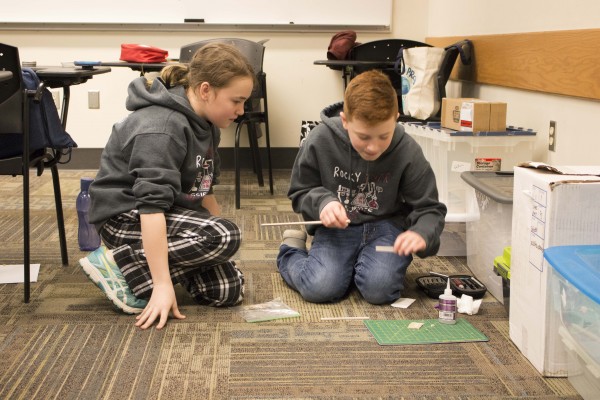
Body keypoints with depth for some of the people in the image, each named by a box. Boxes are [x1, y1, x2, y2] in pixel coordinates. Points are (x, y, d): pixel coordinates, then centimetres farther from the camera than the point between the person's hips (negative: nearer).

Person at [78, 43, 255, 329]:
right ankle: (120, 264, -18)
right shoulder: (161, 128, -25)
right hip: (127, 215, -8)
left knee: (228, 289, -4)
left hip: (175, 214, 9)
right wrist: (163, 284, -37)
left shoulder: (205, 124, 4)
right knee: (225, 237, -29)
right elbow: (151, 205, -33)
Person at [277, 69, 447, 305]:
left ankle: (359, 265, 10)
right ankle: (291, 252, 13)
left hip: (386, 226, 0)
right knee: (321, 288, -23)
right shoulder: (320, 141, -14)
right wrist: (322, 202, -22)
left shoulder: (407, 152, -14)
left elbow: (430, 208, -7)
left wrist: (421, 233, -30)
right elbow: (299, 193, 1)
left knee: (379, 290, -27)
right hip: (336, 228, 0)